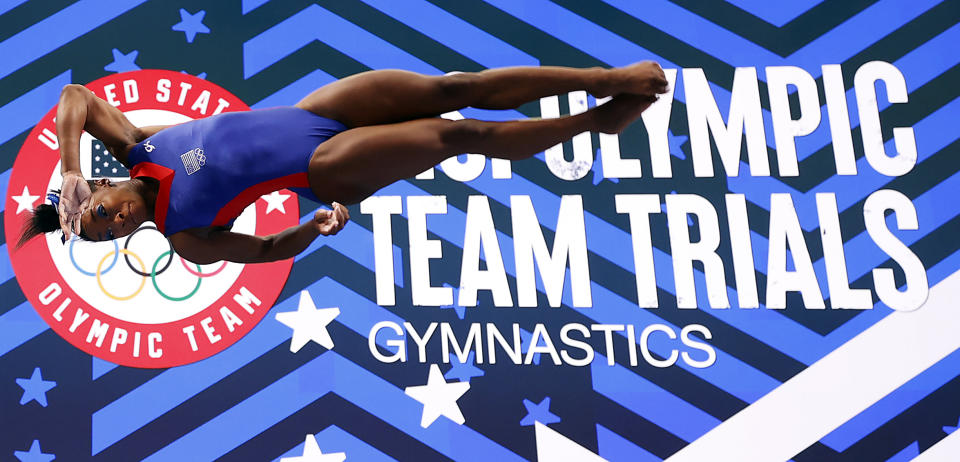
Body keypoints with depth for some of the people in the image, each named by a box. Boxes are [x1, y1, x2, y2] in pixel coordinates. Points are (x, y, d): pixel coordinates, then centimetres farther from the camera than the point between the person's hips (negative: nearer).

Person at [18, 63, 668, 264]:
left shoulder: (137, 148, -1)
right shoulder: (185, 239, -7)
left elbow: (76, 95, -6)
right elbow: (268, 250, -3)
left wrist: (70, 173, -17)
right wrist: (318, 228, -21)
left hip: (308, 111, 3)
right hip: (325, 171, -3)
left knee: (456, 89, -12)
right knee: (463, 133, -15)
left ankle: (609, 77, -7)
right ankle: (598, 121, 2)